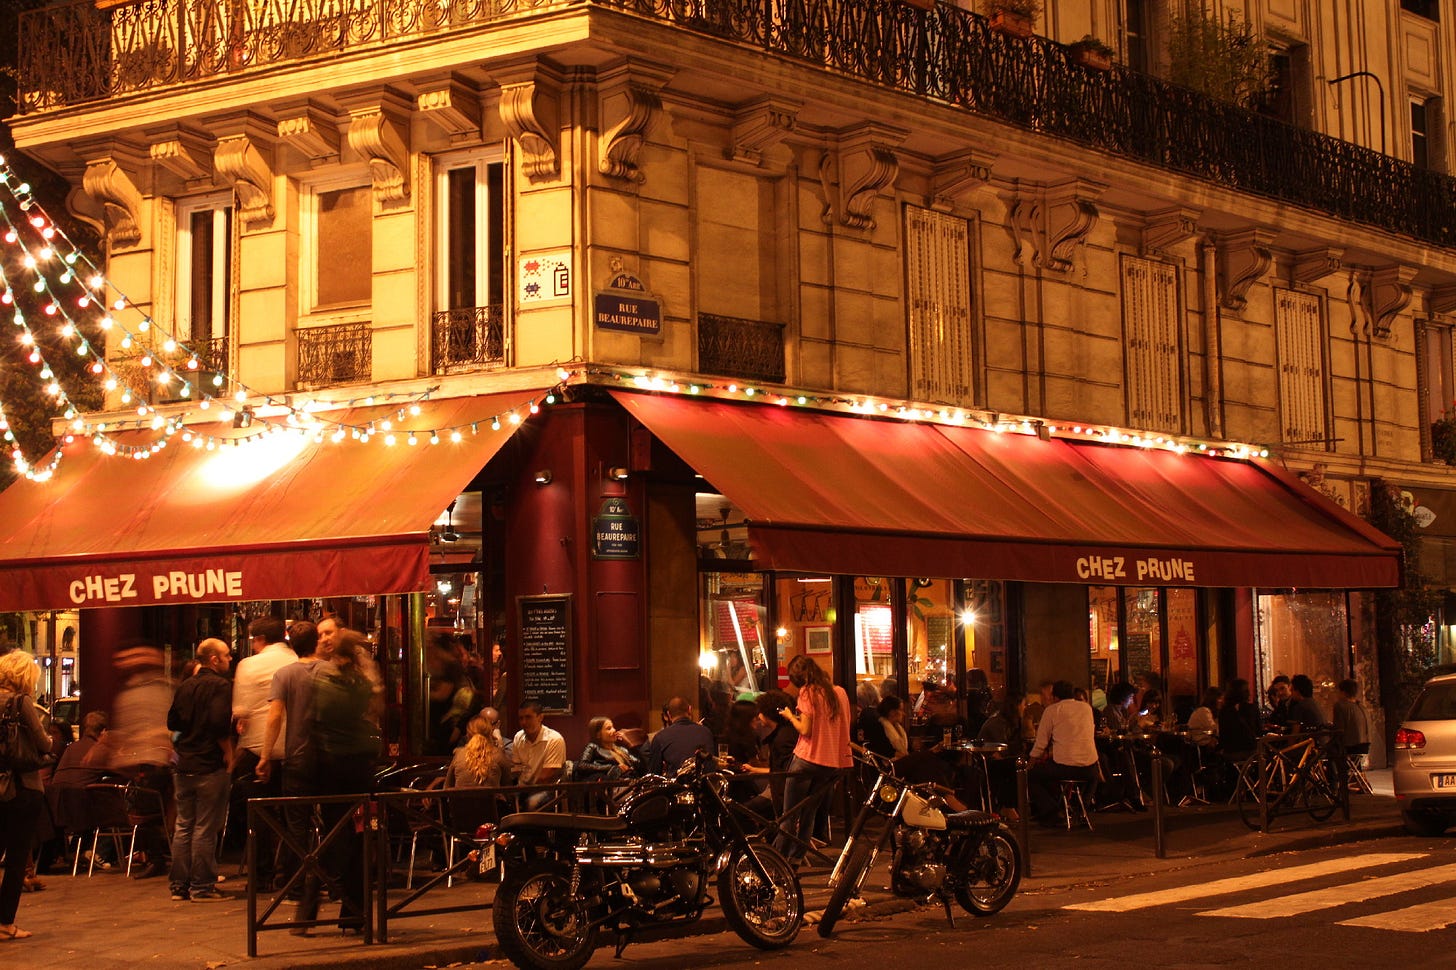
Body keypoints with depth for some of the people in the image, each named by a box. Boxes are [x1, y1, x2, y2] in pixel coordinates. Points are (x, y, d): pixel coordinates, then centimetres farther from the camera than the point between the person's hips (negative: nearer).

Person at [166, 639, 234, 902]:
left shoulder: (186, 686, 12)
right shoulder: (220, 685, -10)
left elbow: (172, 722, 14)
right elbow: (220, 722, -22)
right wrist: (228, 752, -10)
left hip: (184, 766, 7)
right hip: (211, 766, -7)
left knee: (183, 826, 11)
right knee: (205, 828, -3)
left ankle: (179, 885, 14)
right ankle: (202, 887, -1)